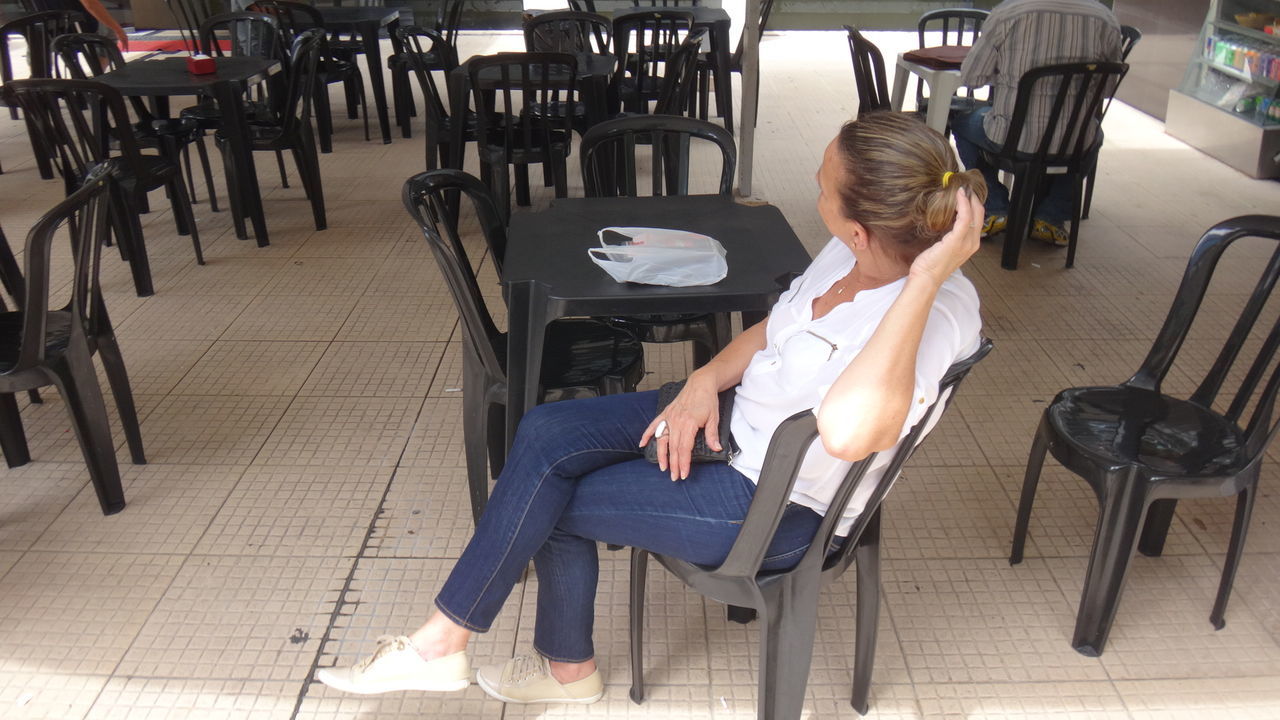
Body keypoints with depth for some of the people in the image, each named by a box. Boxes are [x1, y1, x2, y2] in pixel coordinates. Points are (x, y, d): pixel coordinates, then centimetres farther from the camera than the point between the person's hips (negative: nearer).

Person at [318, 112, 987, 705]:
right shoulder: (851, 253, -7)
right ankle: (567, 664, 13)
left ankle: (442, 643, 18)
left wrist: (926, 278, -45)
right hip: (735, 420, 8)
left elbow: (847, 431, -51)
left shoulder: (940, 313, -31)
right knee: (543, 435, -5)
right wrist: (706, 379, -8)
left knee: (545, 498, -8)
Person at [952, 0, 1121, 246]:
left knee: (961, 122, 28)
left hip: (1012, 140, -3)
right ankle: (1051, 217, 27)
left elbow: (970, 76, -5)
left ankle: (995, 210, 21)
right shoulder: (1107, 21, -6)